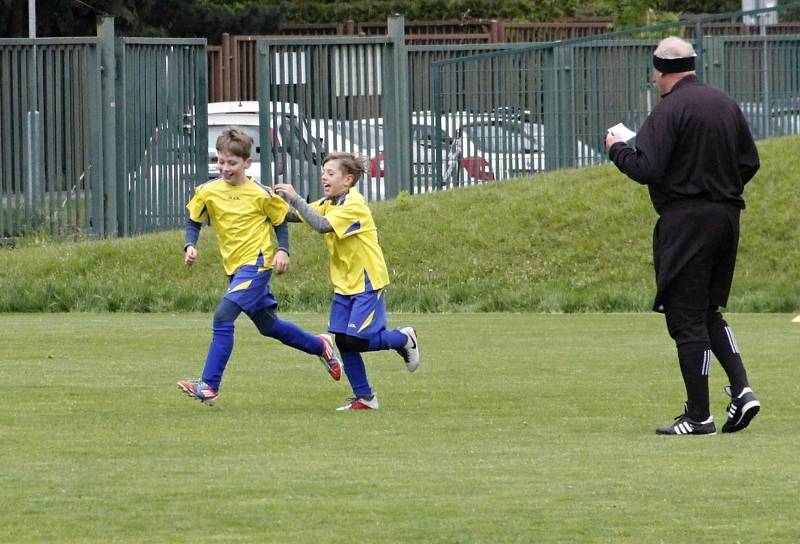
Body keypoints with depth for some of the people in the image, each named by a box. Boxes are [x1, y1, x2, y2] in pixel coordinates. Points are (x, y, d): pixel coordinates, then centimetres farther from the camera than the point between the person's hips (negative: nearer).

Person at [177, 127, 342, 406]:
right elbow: (193, 220, 9)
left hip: (256, 263, -6)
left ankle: (209, 385, -21)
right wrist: (190, 245, -9)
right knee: (268, 325, 18)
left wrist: (283, 250, -9)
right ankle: (320, 346, 41)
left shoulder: (261, 194, -9)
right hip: (234, 268, 6)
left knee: (223, 317, -20)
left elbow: (280, 221, 5)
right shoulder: (207, 192, -1)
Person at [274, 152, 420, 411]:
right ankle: (364, 397, 10)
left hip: (367, 282, -8)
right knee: (343, 342, 2)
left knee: (356, 340, -12)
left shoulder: (354, 205, -19)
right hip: (344, 283, 8)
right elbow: (294, 216, 3)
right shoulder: (328, 204, 8)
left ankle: (404, 339, 14)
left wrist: (295, 198, -32)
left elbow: (322, 225, -32)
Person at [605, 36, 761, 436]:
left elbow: (646, 169, -18)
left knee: (686, 318, -2)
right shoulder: (725, 104, 10)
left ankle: (698, 416, -1)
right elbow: (749, 162, 14)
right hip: (726, 216, 7)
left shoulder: (669, 110, -12)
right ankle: (741, 388, 2)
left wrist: (617, 149, 0)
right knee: (708, 311, 19)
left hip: (685, 222, -7)